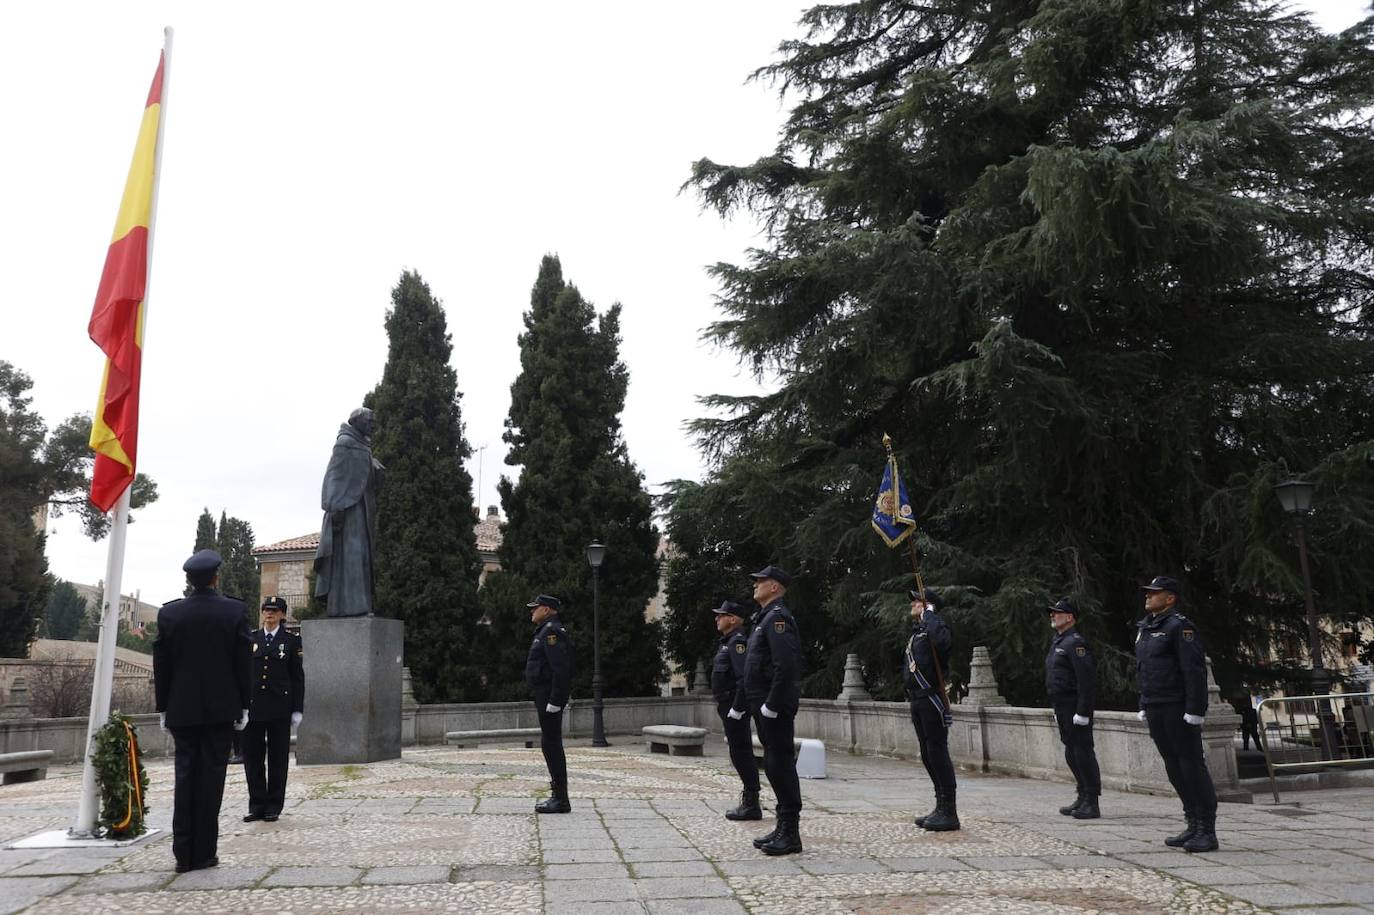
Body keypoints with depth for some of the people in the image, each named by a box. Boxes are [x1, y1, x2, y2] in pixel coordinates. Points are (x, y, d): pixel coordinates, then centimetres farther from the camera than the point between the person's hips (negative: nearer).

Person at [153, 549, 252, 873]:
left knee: (185, 776, 8)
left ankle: (183, 853, 8)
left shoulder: (169, 613, -1)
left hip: (181, 708, 2)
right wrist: (243, 705, 3)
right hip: (220, 707, -2)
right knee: (210, 776, 3)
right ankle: (204, 852, 6)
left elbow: (161, 665, 2)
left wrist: (163, 708, 10)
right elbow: (243, 663, -4)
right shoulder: (235, 611, -6)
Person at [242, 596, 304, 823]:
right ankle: (256, 805, 17)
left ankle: (273, 806, 13)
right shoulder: (250, 638, 9)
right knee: (252, 757, 6)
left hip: (279, 708, -2)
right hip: (252, 708, 2)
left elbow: (298, 677, 1)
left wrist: (297, 709, -3)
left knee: (278, 758, 3)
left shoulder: (292, 640, 2)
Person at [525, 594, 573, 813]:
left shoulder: (552, 631, -15)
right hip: (547, 697, 11)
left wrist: (554, 701, -24)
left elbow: (561, 669, -24)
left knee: (551, 744, -7)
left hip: (549, 698, -11)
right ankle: (558, 795, 19)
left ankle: (561, 799, -2)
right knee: (550, 744, 13)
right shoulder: (547, 631, 18)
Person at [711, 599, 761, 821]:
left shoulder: (738, 642, -14)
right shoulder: (728, 642, 18)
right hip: (728, 705, 11)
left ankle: (751, 805, -1)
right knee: (740, 754, 14)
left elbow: (744, 676, -24)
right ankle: (749, 801, 21)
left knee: (741, 754, -6)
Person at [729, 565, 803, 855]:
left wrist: (772, 704, -24)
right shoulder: (763, 618, 18)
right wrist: (738, 705, 23)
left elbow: (786, 665, -25)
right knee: (774, 764, 14)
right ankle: (783, 828, 22)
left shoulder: (777, 617, -14)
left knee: (781, 764, -5)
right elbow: (750, 668, 23)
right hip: (764, 707, 10)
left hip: (776, 708, -10)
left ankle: (791, 834, 2)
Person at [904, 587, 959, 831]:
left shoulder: (936, 626, -12)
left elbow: (942, 640, -37)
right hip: (917, 700, 10)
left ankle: (949, 813, 2)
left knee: (937, 753, -5)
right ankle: (941, 808, 24)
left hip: (931, 699, -10)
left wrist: (929, 614, -24)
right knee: (928, 755, 15)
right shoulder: (916, 630, 16)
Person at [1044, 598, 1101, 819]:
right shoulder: (1057, 641, 17)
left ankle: (1091, 804, 1)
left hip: (1075, 708, -10)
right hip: (1063, 709, 10)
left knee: (1083, 753, -5)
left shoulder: (1076, 642, -14)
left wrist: (1082, 712, -23)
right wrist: (1057, 709, 22)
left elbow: (1086, 679, -21)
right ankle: (1083, 799, 25)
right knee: (1072, 754, 15)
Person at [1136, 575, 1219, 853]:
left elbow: (1195, 670, -16)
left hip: (1178, 710, -9)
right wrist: (1144, 706, 19)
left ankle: (1208, 832, 3)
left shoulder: (1180, 626, -10)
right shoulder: (1144, 628, 17)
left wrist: (1194, 710, -20)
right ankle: (1193, 826, 21)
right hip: (1155, 710, 9)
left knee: (1192, 765, -4)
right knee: (1174, 768, 12)